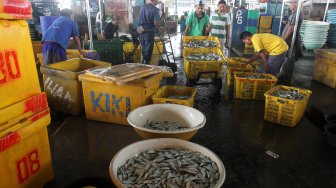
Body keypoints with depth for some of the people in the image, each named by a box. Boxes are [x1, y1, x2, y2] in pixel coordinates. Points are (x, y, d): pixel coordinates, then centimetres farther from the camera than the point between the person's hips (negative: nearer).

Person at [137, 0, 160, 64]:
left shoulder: (142, 7, 9)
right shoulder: (155, 9, -12)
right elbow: (156, 23, -17)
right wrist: (159, 21, 1)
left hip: (141, 31, 7)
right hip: (149, 32, -7)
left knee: (144, 49, 20)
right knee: (148, 51, 3)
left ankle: (143, 64, 30)